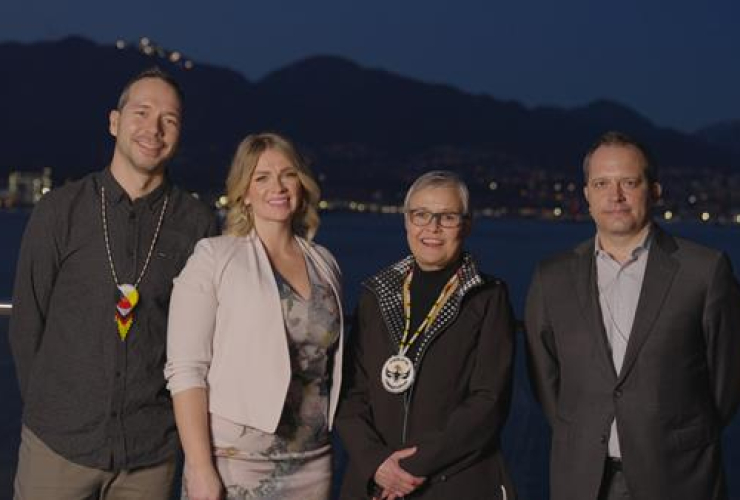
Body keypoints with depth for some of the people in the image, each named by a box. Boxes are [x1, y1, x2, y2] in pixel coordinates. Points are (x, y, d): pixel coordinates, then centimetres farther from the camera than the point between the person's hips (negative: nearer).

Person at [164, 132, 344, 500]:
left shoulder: (325, 264, 9)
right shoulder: (214, 257, -4)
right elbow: (186, 370, -10)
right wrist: (201, 470, -17)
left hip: (313, 464, 4)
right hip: (234, 460, -4)